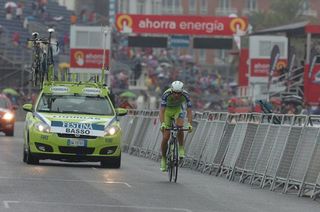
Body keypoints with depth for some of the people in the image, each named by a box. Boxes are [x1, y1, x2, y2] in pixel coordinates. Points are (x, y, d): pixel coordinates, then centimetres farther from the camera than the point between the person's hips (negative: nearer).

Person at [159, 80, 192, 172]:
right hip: (167, 110, -1)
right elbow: (161, 111, -38)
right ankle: (163, 158, 9)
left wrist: (189, 124, -44)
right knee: (165, 137, -8)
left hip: (179, 109, 1)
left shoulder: (185, 95, -29)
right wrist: (162, 124, -51)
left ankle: (181, 148, -10)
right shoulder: (166, 94, -34)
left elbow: (189, 110, -30)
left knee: (179, 126, -31)